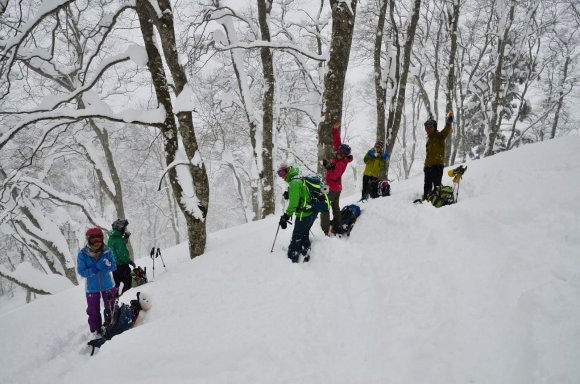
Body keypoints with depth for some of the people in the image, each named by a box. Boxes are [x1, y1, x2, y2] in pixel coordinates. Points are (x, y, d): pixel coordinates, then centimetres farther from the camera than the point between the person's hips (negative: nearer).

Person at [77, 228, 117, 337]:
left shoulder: (107, 251, -12)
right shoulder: (82, 254, -14)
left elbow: (114, 266, -9)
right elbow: (81, 271, -14)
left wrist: (107, 264, -30)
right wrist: (92, 271, -29)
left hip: (108, 285, 1)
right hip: (92, 288, -1)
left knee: (110, 309, 17)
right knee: (93, 311, 8)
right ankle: (96, 332, 24)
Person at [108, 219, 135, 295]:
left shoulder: (111, 238, 7)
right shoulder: (118, 240, -22)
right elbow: (122, 255, -24)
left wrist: (126, 237, 10)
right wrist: (130, 261, -12)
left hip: (114, 266, 9)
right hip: (122, 266, -9)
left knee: (116, 284, 19)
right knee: (128, 284, 0)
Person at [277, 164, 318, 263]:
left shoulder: (294, 182, -17)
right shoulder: (301, 179, 13)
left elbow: (293, 202, -24)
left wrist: (287, 215, -22)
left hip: (304, 214, -9)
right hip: (313, 212, 9)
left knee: (296, 237, -3)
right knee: (304, 233, 24)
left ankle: (292, 259, 0)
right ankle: (306, 254, 33)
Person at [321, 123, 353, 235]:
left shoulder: (341, 163, -24)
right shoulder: (340, 158, -1)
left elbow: (334, 175, -30)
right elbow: (336, 142, 5)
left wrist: (328, 166, -29)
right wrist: (335, 130, 1)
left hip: (331, 188, -10)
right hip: (337, 188, 10)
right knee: (335, 207, 19)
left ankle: (325, 230, -11)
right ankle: (338, 228, 27)